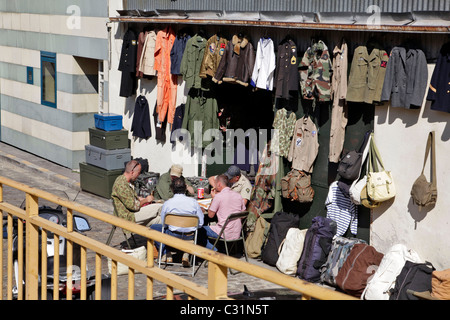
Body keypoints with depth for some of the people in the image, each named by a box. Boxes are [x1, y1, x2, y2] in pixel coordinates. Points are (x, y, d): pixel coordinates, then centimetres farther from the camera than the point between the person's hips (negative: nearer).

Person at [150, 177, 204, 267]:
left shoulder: (167, 203, -10)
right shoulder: (193, 202, -7)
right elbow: (200, 223, -2)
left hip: (173, 236, -2)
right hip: (189, 237, 2)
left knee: (153, 227, 24)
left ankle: (166, 254, 14)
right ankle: (186, 254, 17)